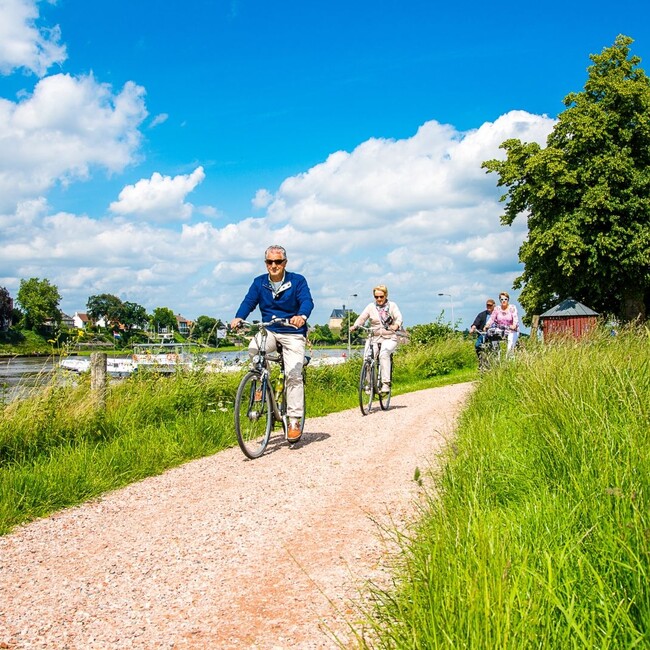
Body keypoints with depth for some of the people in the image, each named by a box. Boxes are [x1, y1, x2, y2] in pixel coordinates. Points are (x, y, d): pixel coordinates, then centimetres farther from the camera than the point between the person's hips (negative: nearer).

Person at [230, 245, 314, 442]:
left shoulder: (297, 281, -5)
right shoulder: (259, 283, 5)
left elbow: (307, 301, -18)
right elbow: (249, 301, -6)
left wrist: (302, 316, -42)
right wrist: (239, 317, -28)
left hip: (293, 333, -2)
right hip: (269, 331, 2)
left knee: (293, 374, -14)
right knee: (254, 348, -30)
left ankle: (294, 420, -8)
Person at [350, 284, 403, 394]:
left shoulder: (392, 306, 8)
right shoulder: (370, 307, 10)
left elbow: (399, 318, -7)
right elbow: (362, 317, -1)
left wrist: (396, 325, -31)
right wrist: (355, 326, -22)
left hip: (389, 338, -2)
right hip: (374, 337, 2)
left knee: (384, 353, -32)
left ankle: (385, 383, -30)